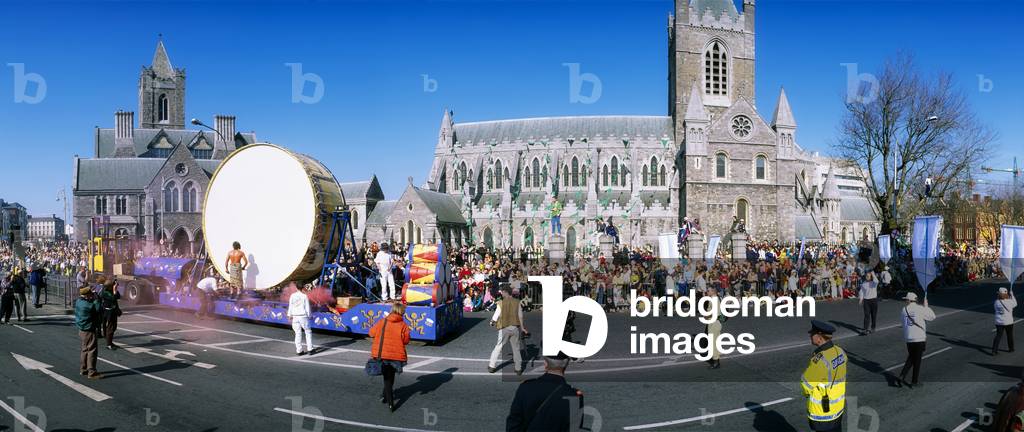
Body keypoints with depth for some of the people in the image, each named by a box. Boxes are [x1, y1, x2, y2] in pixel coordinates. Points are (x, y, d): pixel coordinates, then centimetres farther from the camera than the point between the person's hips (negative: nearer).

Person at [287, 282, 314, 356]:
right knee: (308, 332, 8)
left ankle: (299, 350, 7)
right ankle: (309, 349, 5)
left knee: (298, 334, 7)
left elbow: (290, 307, 6)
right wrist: (309, 315, 4)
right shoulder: (305, 296, -8)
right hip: (303, 316, -3)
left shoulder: (292, 296, 0)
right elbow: (307, 307, -6)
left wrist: (290, 315, 16)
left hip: (295, 317, 3)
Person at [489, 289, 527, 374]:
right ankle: (518, 369, 15)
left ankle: (492, 366, 13)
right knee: (516, 348, 11)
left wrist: (492, 322, 19)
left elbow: (496, 315, -2)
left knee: (498, 347, 9)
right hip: (515, 327, 2)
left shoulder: (501, 303, -9)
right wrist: (522, 327, 13)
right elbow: (520, 316, 4)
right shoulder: (517, 302, 0)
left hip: (504, 328, -2)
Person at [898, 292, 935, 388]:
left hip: (908, 338, 3)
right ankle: (914, 382, 15)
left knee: (910, 358, 18)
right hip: (919, 338, -3)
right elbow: (932, 316, 4)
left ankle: (902, 377, 6)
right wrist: (926, 307, 13)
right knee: (917, 360, 8)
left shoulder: (904, 310, 3)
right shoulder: (921, 309, -8)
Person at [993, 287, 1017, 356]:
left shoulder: (997, 302, -7)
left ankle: (994, 350, -2)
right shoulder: (1009, 302, -17)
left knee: (998, 336, 6)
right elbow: (1015, 304, 6)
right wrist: (1012, 295, 14)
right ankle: (1011, 348, 36)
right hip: (1008, 322, -2)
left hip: (999, 322, 2)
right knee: (1009, 336, 19)